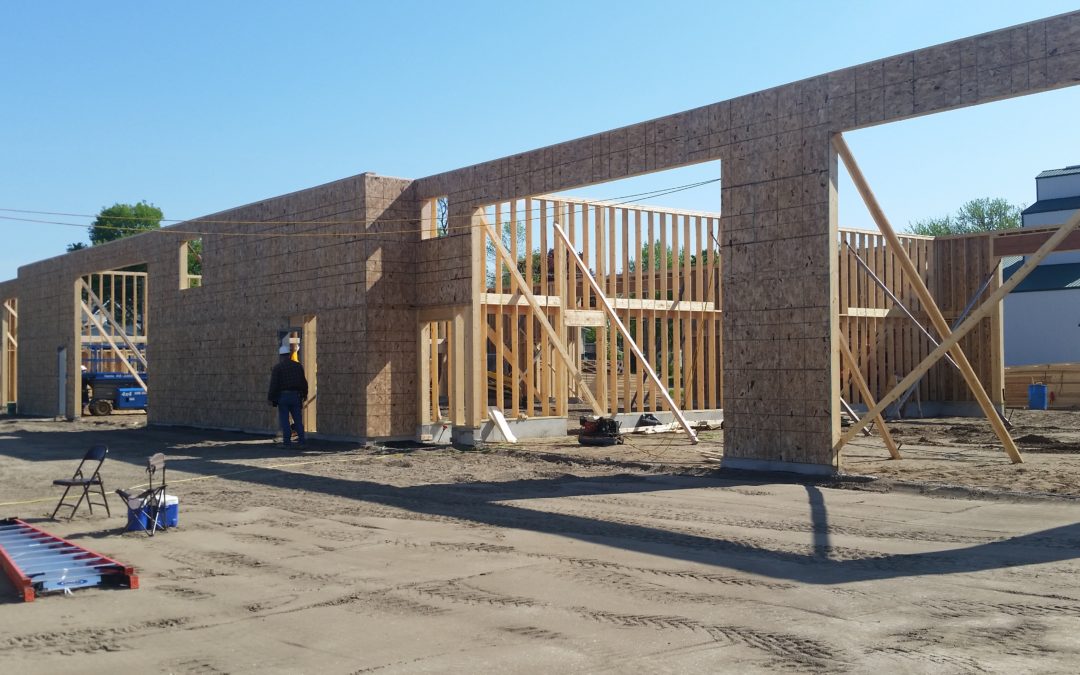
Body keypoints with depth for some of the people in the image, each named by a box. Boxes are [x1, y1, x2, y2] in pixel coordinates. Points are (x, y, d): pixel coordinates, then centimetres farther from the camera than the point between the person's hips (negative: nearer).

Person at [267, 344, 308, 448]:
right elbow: (304, 382, 12)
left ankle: (287, 442, -2)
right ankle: (301, 442, 6)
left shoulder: (277, 368, -6)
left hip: (283, 396, -4)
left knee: (284, 420, 0)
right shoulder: (298, 366, 7)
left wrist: (270, 398, -5)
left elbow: (274, 384, -10)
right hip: (296, 396, 4)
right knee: (298, 420, 8)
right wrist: (304, 394, 25)